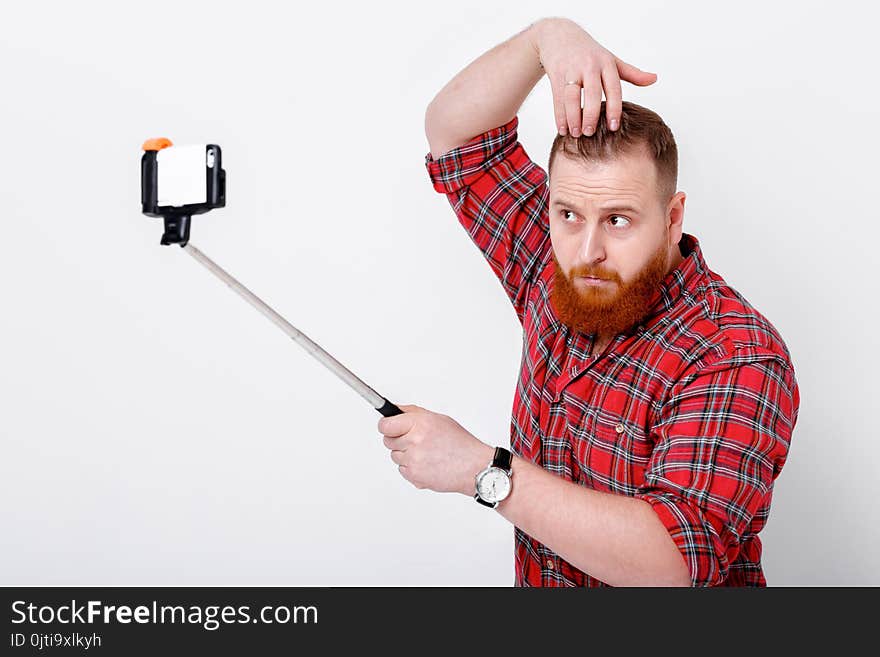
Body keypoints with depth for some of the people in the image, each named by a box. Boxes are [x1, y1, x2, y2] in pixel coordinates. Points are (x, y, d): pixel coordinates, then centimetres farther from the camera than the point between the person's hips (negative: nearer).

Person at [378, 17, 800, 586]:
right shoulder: (556, 275, -2)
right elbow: (454, 132, 3)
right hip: (533, 579, 5)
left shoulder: (737, 360, -18)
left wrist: (484, 469, -26)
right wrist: (546, 37, -13)